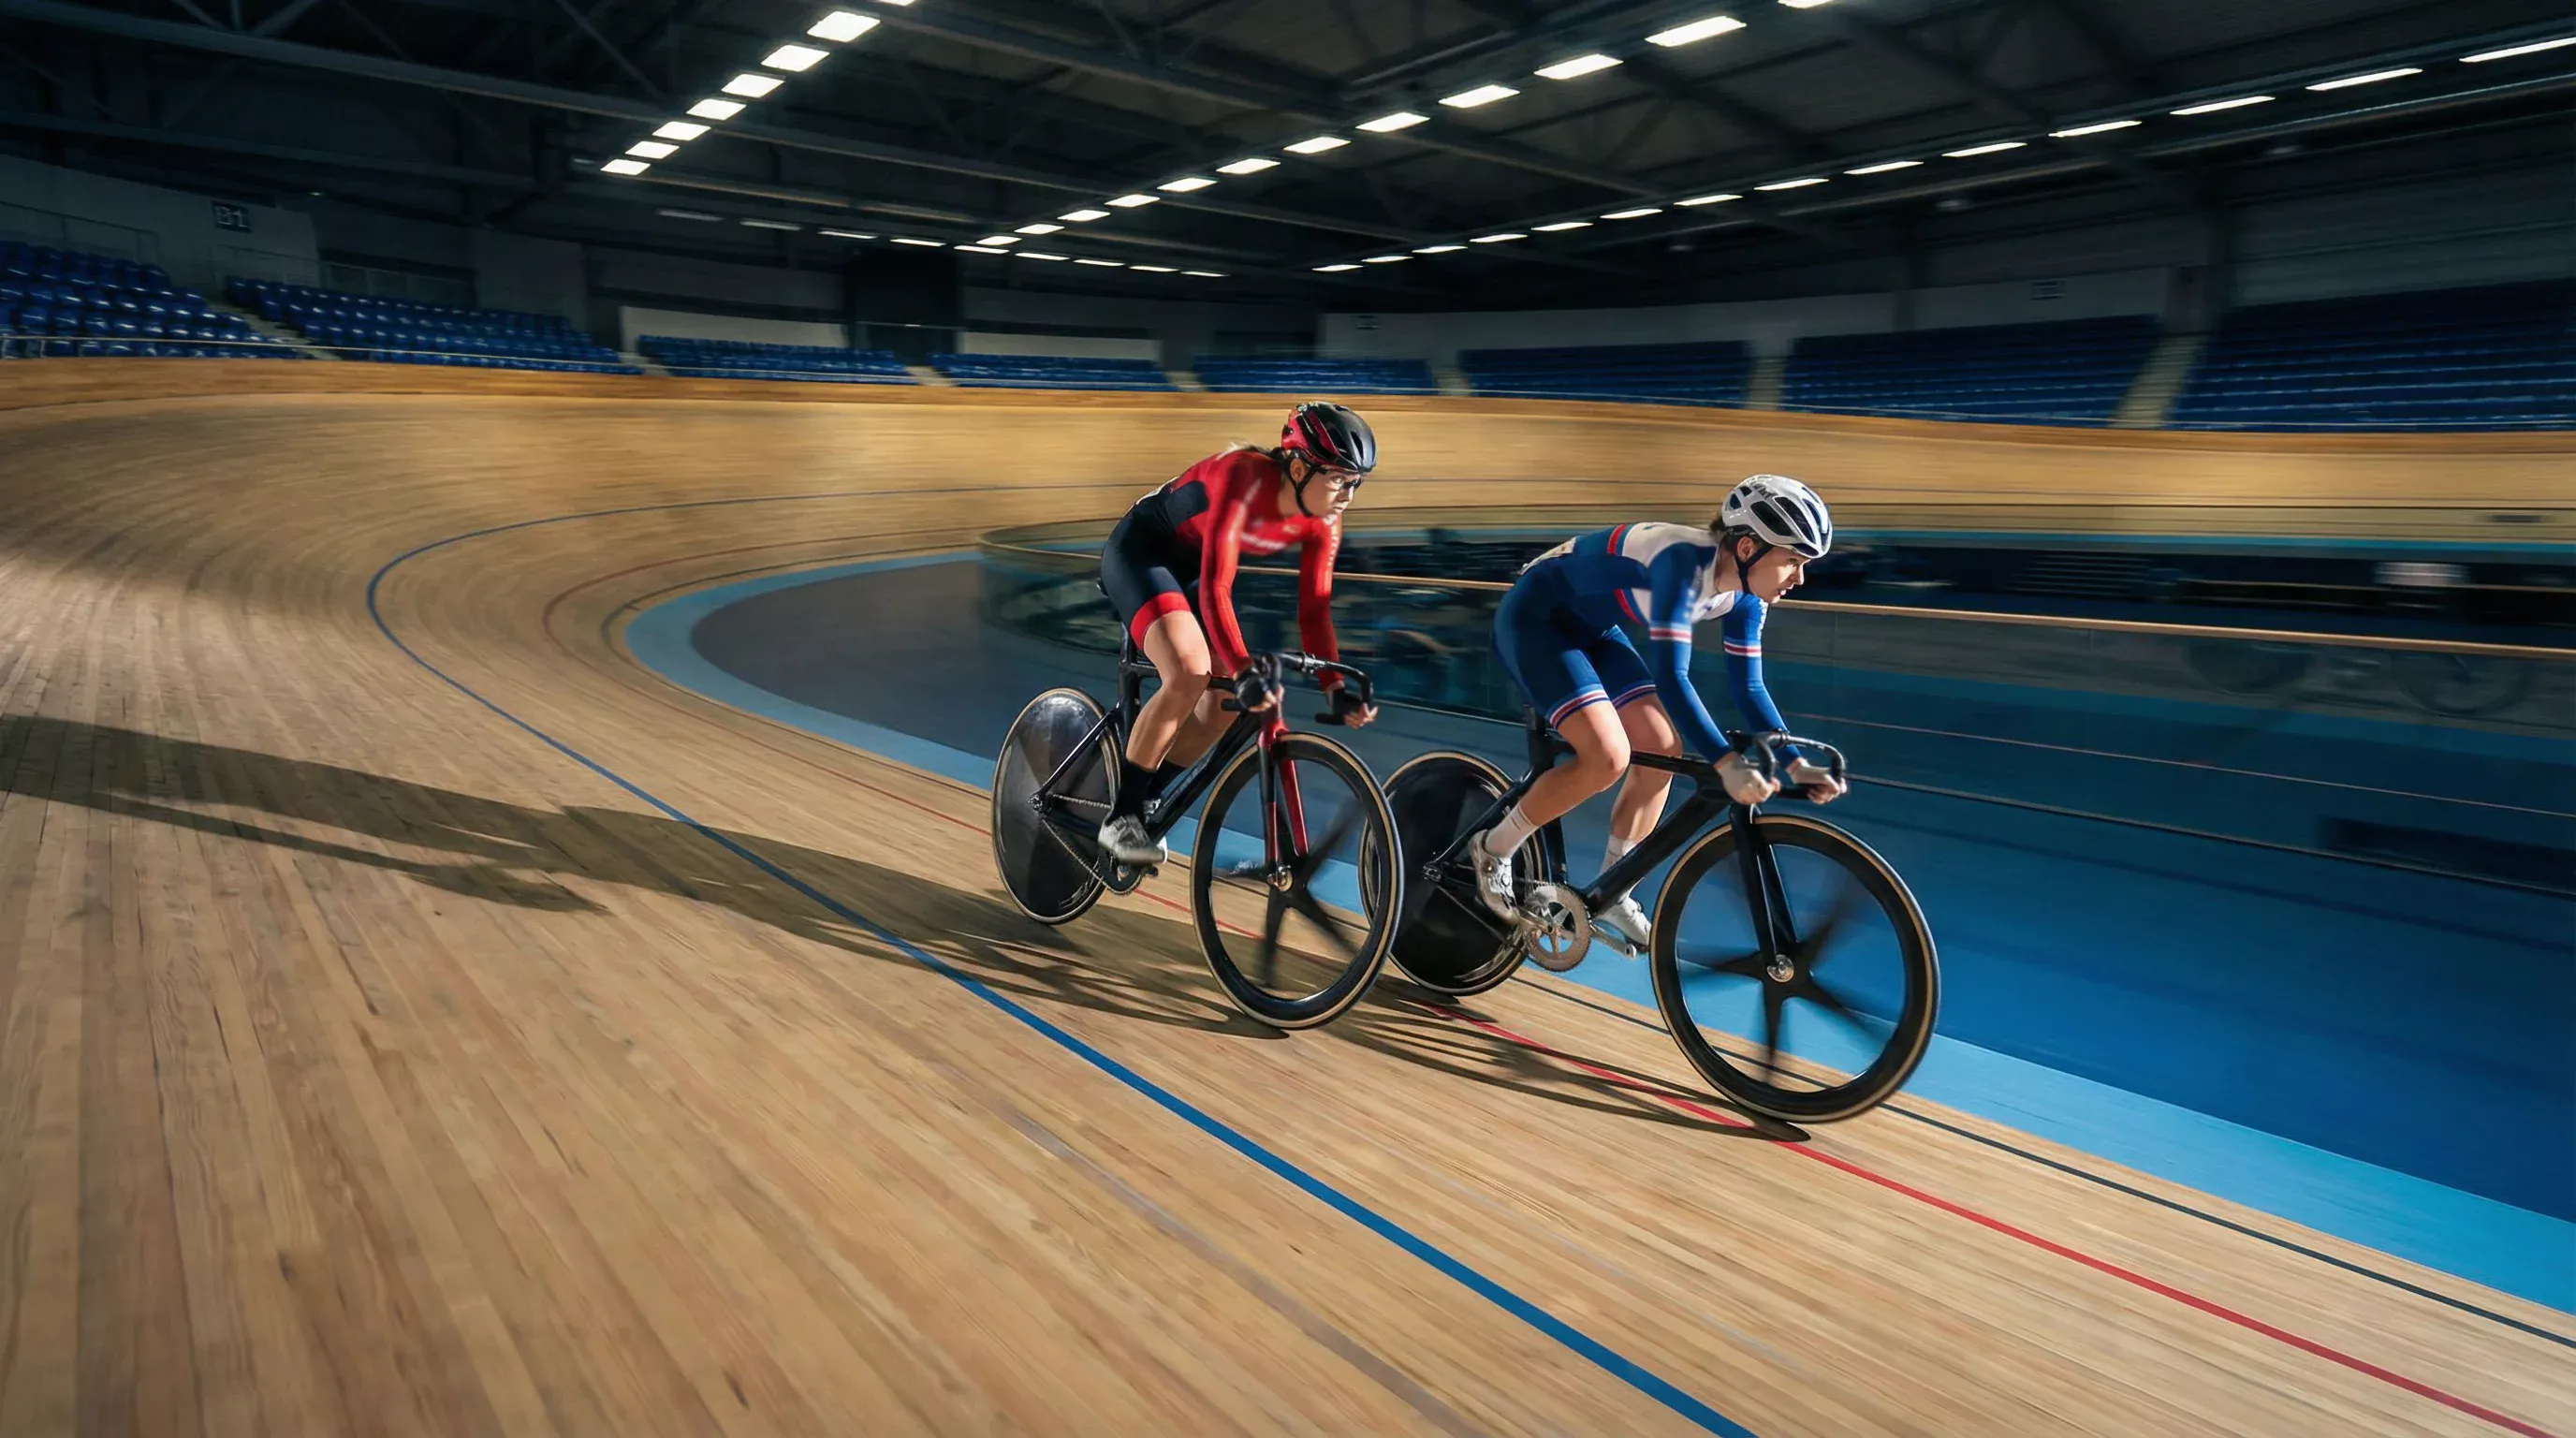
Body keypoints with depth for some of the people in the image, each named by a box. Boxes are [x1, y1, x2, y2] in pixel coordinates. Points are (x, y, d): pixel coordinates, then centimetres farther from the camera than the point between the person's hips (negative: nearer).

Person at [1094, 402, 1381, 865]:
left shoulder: (1322, 523, -12)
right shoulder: (1246, 479, -34)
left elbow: (1314, 608, -7)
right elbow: (1215, 588, -40)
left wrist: (1336, 688, -15)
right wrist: (1245, 672, -47)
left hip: (1192, 567, 8)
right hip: (1139, 552, -8)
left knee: (1224, 703, -2)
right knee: (1189, 674, -28)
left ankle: (1143, 801, 16)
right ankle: (1120, 817, -13)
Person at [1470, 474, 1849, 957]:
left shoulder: (1744, 595, -6)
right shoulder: (1685, 563, -32)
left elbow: (1748, 687, 1)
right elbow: (1671, 677, -38)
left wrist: (1796, 763, -7)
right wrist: (1726, 763, -44)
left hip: (1590, 629, 9)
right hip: (1534, 617, -9)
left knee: (1662, 748, 0)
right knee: (1608, 756, -23)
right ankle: (1494, 848, -2)